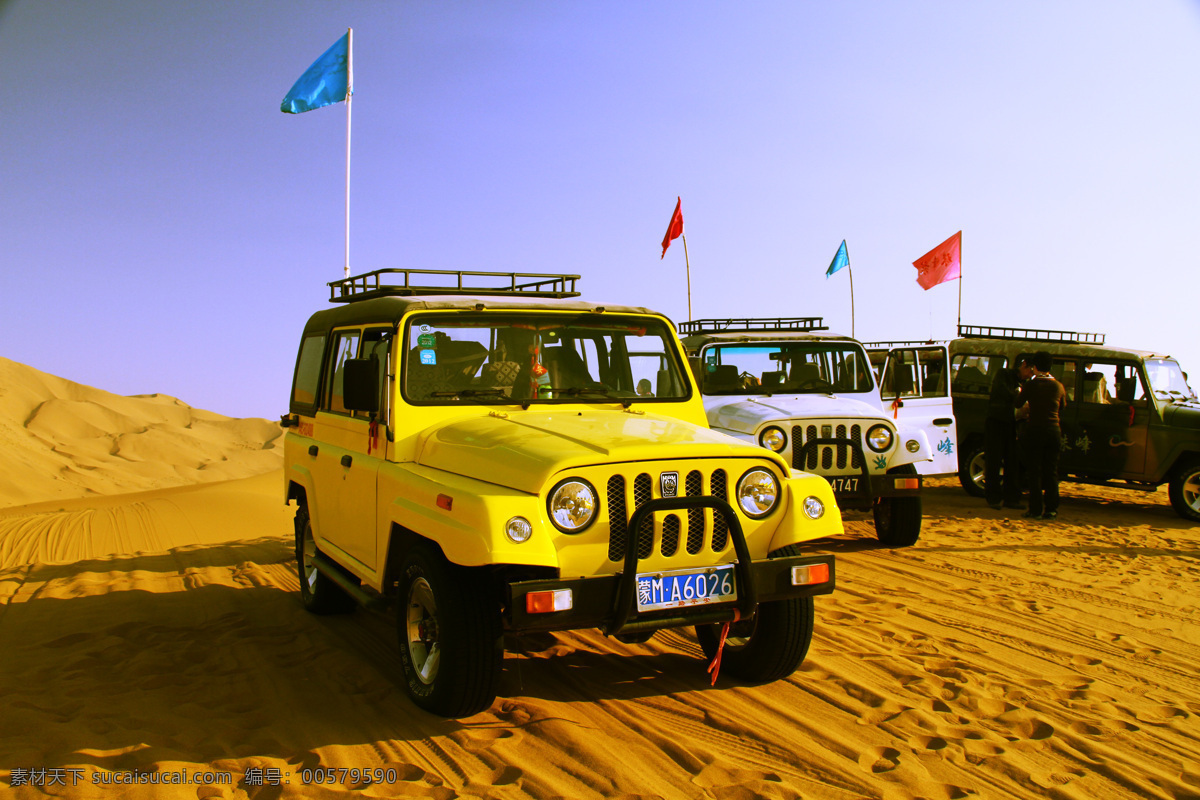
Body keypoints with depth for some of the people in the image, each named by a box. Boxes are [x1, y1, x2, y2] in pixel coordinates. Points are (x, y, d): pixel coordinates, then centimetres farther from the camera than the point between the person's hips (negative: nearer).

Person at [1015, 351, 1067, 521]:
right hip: (1054, 430, 3)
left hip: (1035, 430, -3)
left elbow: (1018, 403, 3)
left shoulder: (1031, 385, -7)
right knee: (1051, 471, 9)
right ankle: (1051, 509, 9)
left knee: (1034, 471, 4)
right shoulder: (1059, 386, 2)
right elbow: (1062, 407, 15)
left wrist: (1019, 392, 24)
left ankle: (1036, 509, 2)